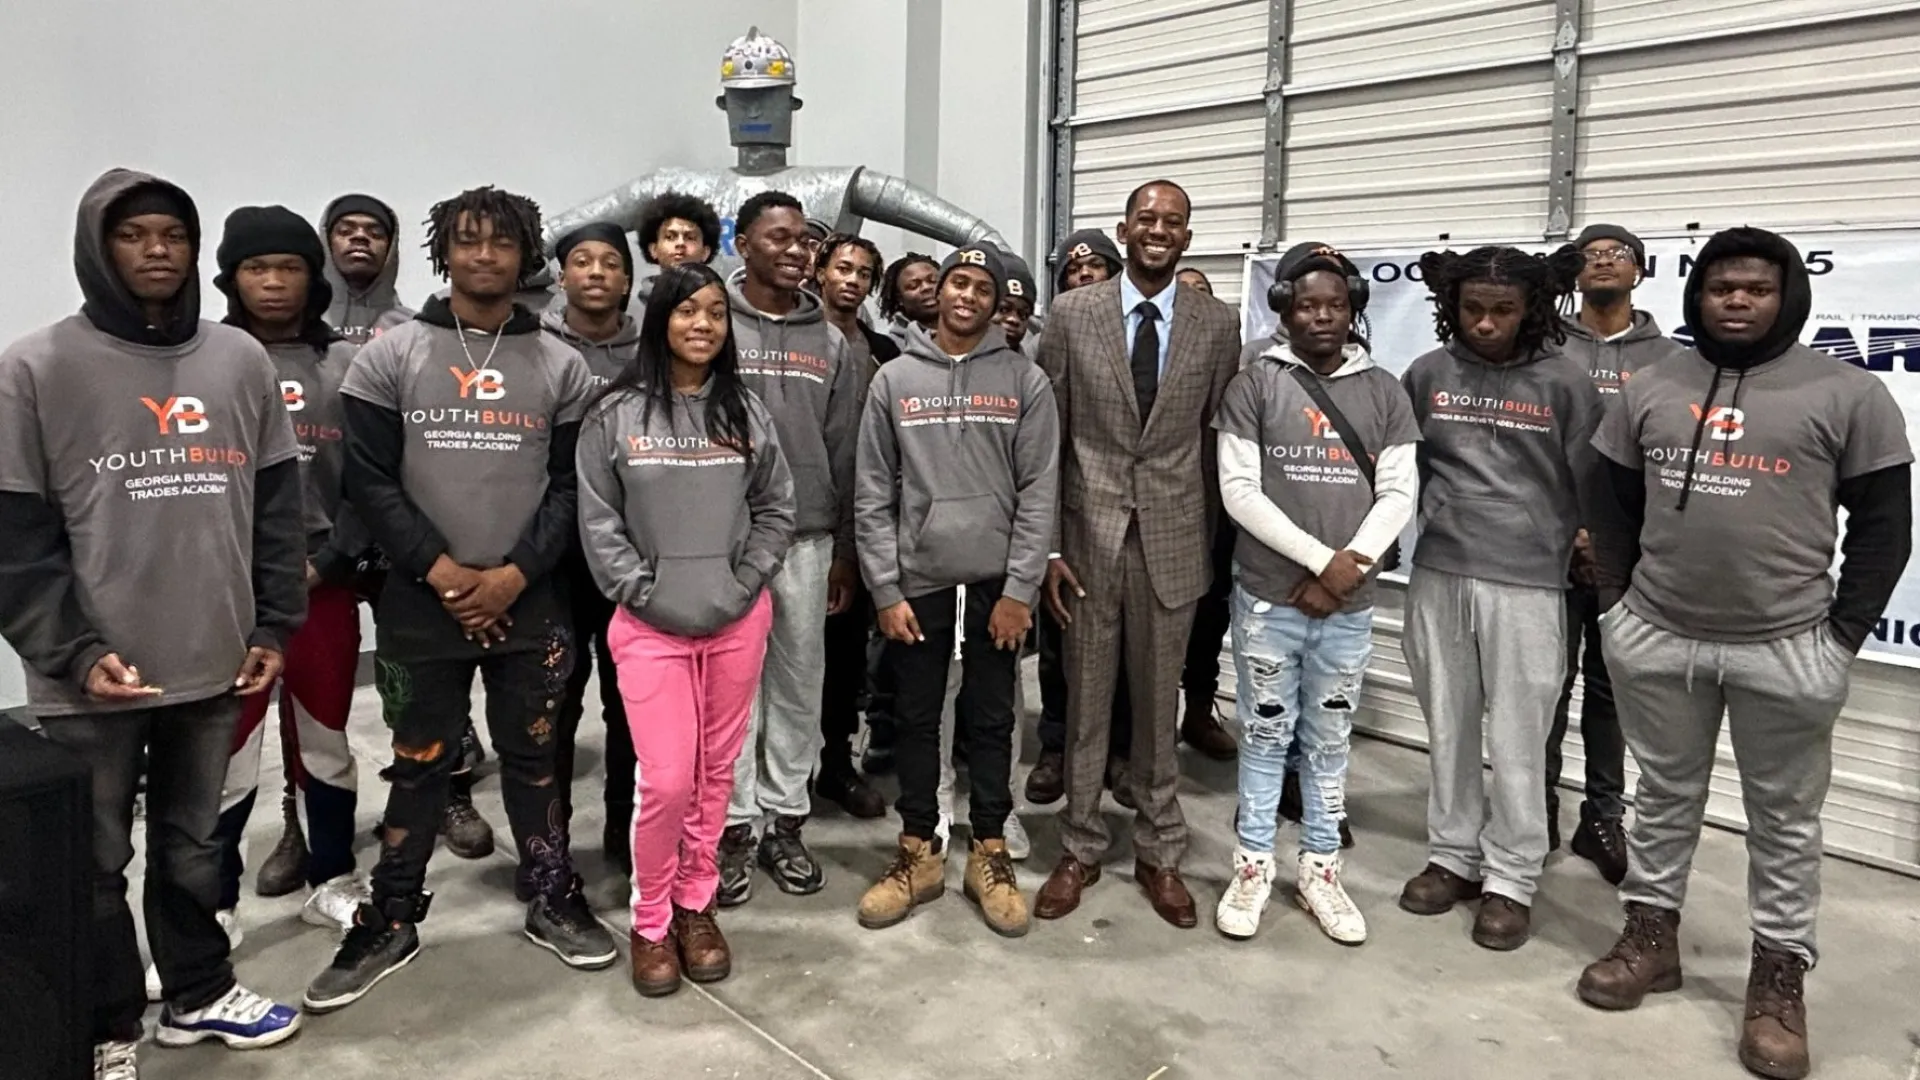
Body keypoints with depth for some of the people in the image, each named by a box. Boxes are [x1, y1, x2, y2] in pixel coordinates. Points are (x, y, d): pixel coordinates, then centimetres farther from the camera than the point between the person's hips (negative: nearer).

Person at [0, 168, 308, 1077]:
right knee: (95, 860, 10)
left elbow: (276, 506, 8)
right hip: (91, 680, -3)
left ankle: (199, 992, 35)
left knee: (194, 842, 18)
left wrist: (274, 625, 3)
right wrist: (74, 652, -14)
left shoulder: (241, 361, 6)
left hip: (215, 664, 3)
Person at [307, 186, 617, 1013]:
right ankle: (390, 922, 26)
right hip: (421, 601, 0)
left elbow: (571, 487, 0)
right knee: (418, 763, 10)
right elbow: (369, 480, -3)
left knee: (531, 756, 11)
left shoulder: (559, 365, 4)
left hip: (530, 601, 1)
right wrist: (441, 570, -12)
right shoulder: (390, 356, 1)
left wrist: (514, 575, -11)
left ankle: (551, 902, 27)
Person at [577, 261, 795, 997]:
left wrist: (745, 585, -3)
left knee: (716, 772, 10)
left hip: (739, 622, 3)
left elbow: (776, 508, 8)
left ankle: (696, 906, 28)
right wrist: (644, 595, -9)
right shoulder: (615, 413, -1)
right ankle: (650, 921, 17)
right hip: (649, 626, -2)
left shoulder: (747, 410, 6)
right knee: (666, 780, -5)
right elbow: (598, 522, -2)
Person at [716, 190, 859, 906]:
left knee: (800, 684, 9)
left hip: (808, 537, 3)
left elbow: (844, 451, 10)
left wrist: (844, 551, 8)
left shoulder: (828, 341, 10)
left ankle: (786, 821, 21)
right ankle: (734, 827, 16)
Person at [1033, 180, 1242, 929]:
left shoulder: (1217, 325, 2)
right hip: (1089, 536, 0)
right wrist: (1046, 545, -4)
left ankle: (1159, 853, 26)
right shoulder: (1071, 315, 0)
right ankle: (1080, 848, 25)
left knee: (1160, 705, 11)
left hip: (1171, 540, 1)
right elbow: (1045, 437, 0)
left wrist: (1213, 542, 4)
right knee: (1086, 702, 9)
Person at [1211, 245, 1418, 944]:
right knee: (1265, 736, 8)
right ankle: (1253, 866, 22)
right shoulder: (1253, 386, -3)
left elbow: (1398, 495, 2)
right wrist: (1320, 559, -14)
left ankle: (1320, 869, 27)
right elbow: (1238, 491, -9)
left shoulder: (1384, 393, 6)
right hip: (1267, 600, -2)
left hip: (1349, 607, 3)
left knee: (1330, 741, 13)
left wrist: (1349, 569, -12)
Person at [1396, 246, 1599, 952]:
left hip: (1526, 584, -2)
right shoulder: (1428, 374, 3)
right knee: (1448, 729, 12)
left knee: (1516, 740, 4)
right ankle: (1453, 856, 27)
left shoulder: (1563, 383, -3)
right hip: (1437, 577, 3)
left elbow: (1592, 485, 3)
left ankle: (1511, 879, 17)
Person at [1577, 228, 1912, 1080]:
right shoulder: (1651, 388, 6)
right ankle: (1651, 937, 29)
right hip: (1655, 638, 3)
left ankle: (1780, 976, 21)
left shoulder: (1846, 394, -3)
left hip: (1785, 649, -2)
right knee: (1664, 796, 15)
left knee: (1784, 818, 9)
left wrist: (1843, 636, -5)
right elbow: (1613, 503, 12)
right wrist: (1616, 601, 4)